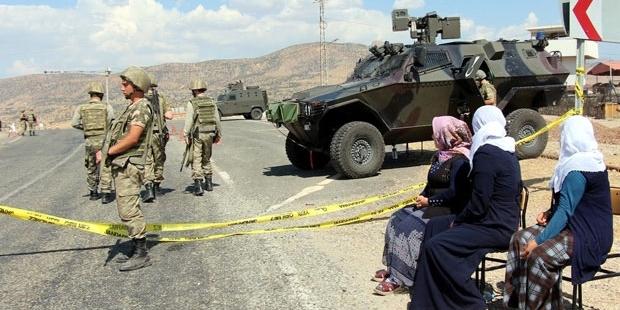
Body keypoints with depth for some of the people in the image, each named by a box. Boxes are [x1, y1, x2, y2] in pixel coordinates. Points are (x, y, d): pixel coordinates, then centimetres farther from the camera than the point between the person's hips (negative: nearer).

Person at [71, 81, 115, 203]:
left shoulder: (81, 108, 1)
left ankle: (93, 192, 27)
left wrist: (86, 127, 13)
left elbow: (74, 123, -3)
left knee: (91, 168, 18)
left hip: (89, 141, 3)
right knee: (105, 168, 1)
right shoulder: (107, 107, -7)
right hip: (104, 140, -3)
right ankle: (105, 194, -5)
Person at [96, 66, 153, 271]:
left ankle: (141, 255, -7)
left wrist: (108, 152, -12)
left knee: (129, 210, -11)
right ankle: (136, 251, 22)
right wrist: (107, 152, 3)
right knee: (128, 210, 14)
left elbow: (132, 138, -22)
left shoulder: (141, 107, -12)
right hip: (121, 165, 10)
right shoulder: (132, 107, 19)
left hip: (129, 166, -10)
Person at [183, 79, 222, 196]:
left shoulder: (192, 103, -8)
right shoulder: (212, 102, 6)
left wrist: (186, 135, -9)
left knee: (196, 160, -1)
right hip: (209, 134, 5)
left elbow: (189, 120, -13)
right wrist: (218, 134, 16)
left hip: (197, 135, -5)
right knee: (207, 159, 20)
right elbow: (217, 119, 8)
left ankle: (198, 186, -8)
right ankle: (208, 183, 26)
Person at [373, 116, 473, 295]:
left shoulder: (459, 160, -16)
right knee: (397, 220, -3)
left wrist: (428, 201, -16)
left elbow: (454, 193, -23)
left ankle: (399, 278, -18)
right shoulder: (441, 155, 12)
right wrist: (422, 198, 0)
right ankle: (393, 268, 0)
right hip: (434, 206, 10)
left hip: (450, 210, -9)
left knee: (411, 228, -23)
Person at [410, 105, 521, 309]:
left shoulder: (485, 154, -20)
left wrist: (457, 220, -4)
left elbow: (479, 205, -21)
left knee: (436, 246, -18)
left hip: (495, 228, -10)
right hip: (504, 219, 10)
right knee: (434, 226, 13)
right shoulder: (507, 150, 10)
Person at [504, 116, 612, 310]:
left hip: (589, 236, -10)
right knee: (520, 239, -2)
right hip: (578, 226, 10)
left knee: (539, 255, -30)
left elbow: (566, 211, -24)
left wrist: (539, 241, -24)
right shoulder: (588, 160, 11)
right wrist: (550, 213, 4)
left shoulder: (578, 167, -19)